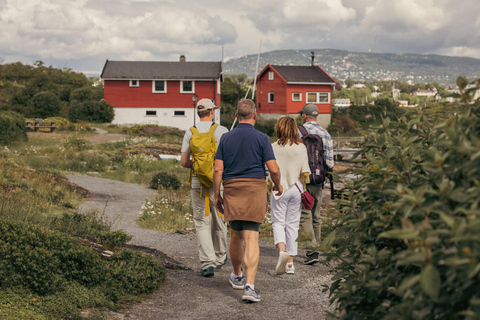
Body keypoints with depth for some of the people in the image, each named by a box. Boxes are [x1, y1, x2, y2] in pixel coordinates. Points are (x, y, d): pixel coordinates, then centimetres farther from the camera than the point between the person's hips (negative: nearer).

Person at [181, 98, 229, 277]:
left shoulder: (190, 132, 3)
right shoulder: (221, 131, -6)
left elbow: (184, 162, 2)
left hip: (197, 183, 1)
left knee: (202, 224, 3)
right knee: (218, 222, 16)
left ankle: (208, 263, -10)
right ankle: (219, 258, 33)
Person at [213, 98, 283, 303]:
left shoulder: (226, 138, 4)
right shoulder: (261, 138, -4)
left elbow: (218, 169, 1)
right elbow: (274, 169, -8)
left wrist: (217, 195, 9)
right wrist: (278, 185, 12)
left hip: (232, 189, 3)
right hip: (255, 189, -3)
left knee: (236, 236, 19)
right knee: (251, 239, -6)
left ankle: (237, 276, 37)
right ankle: (249, 286, -15)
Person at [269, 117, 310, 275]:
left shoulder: (274, 147, -8)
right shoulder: (301, 147, -1)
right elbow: (305, 173, 0)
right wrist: (303, 188, 14)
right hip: (296, 189, 2)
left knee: (278, 222, 6)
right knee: (292, 224, 9)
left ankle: (282, 250, -22)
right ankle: (290, 263, 11)